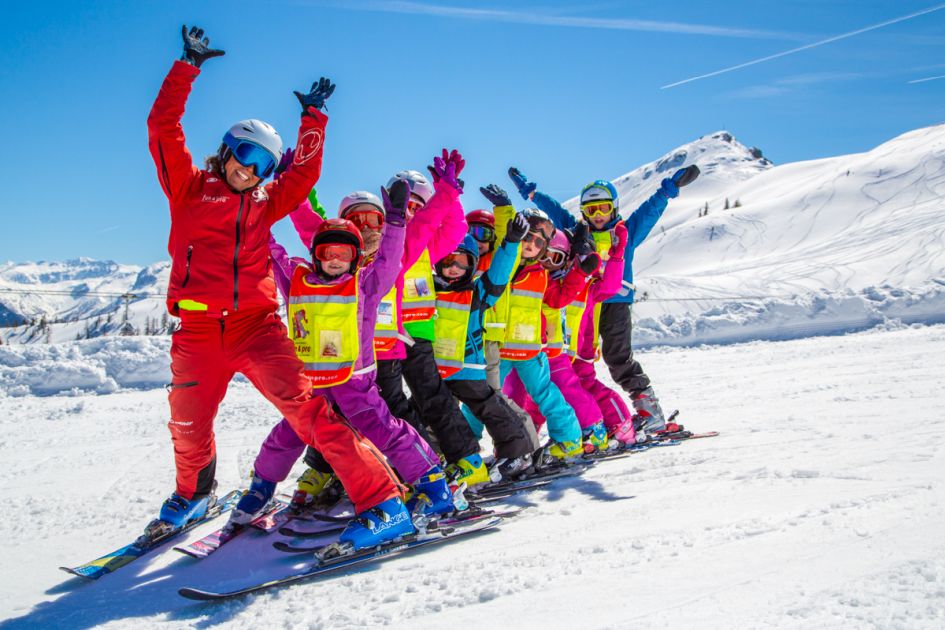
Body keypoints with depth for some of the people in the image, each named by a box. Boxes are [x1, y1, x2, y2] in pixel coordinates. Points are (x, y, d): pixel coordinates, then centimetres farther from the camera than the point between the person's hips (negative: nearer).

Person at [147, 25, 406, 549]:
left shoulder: (264, 203, 18)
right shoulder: (188, 187, 10)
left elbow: (304, 172, 25)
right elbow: (162, 127, 4)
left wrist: (314, 118, 27)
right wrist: (187, 67, 5)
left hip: (257, 325, 0)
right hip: (199, 330, 0)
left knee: (304, 407, -15)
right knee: (188, 427, 10)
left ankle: (380, 498, -19)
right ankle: (193, 495, 43)